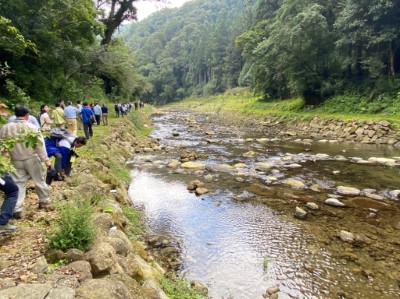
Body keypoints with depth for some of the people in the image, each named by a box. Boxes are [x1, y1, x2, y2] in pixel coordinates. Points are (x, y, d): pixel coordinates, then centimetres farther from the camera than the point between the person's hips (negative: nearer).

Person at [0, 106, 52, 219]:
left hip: (16, 161, 3)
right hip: (32, 159, -2)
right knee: (39, 180, 14)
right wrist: (46, 159, -10)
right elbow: (40, 145, -13)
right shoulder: (32, 127, -11)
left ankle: (17, 209, 5)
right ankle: (44, 201, 28)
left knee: (18, 183, 9)